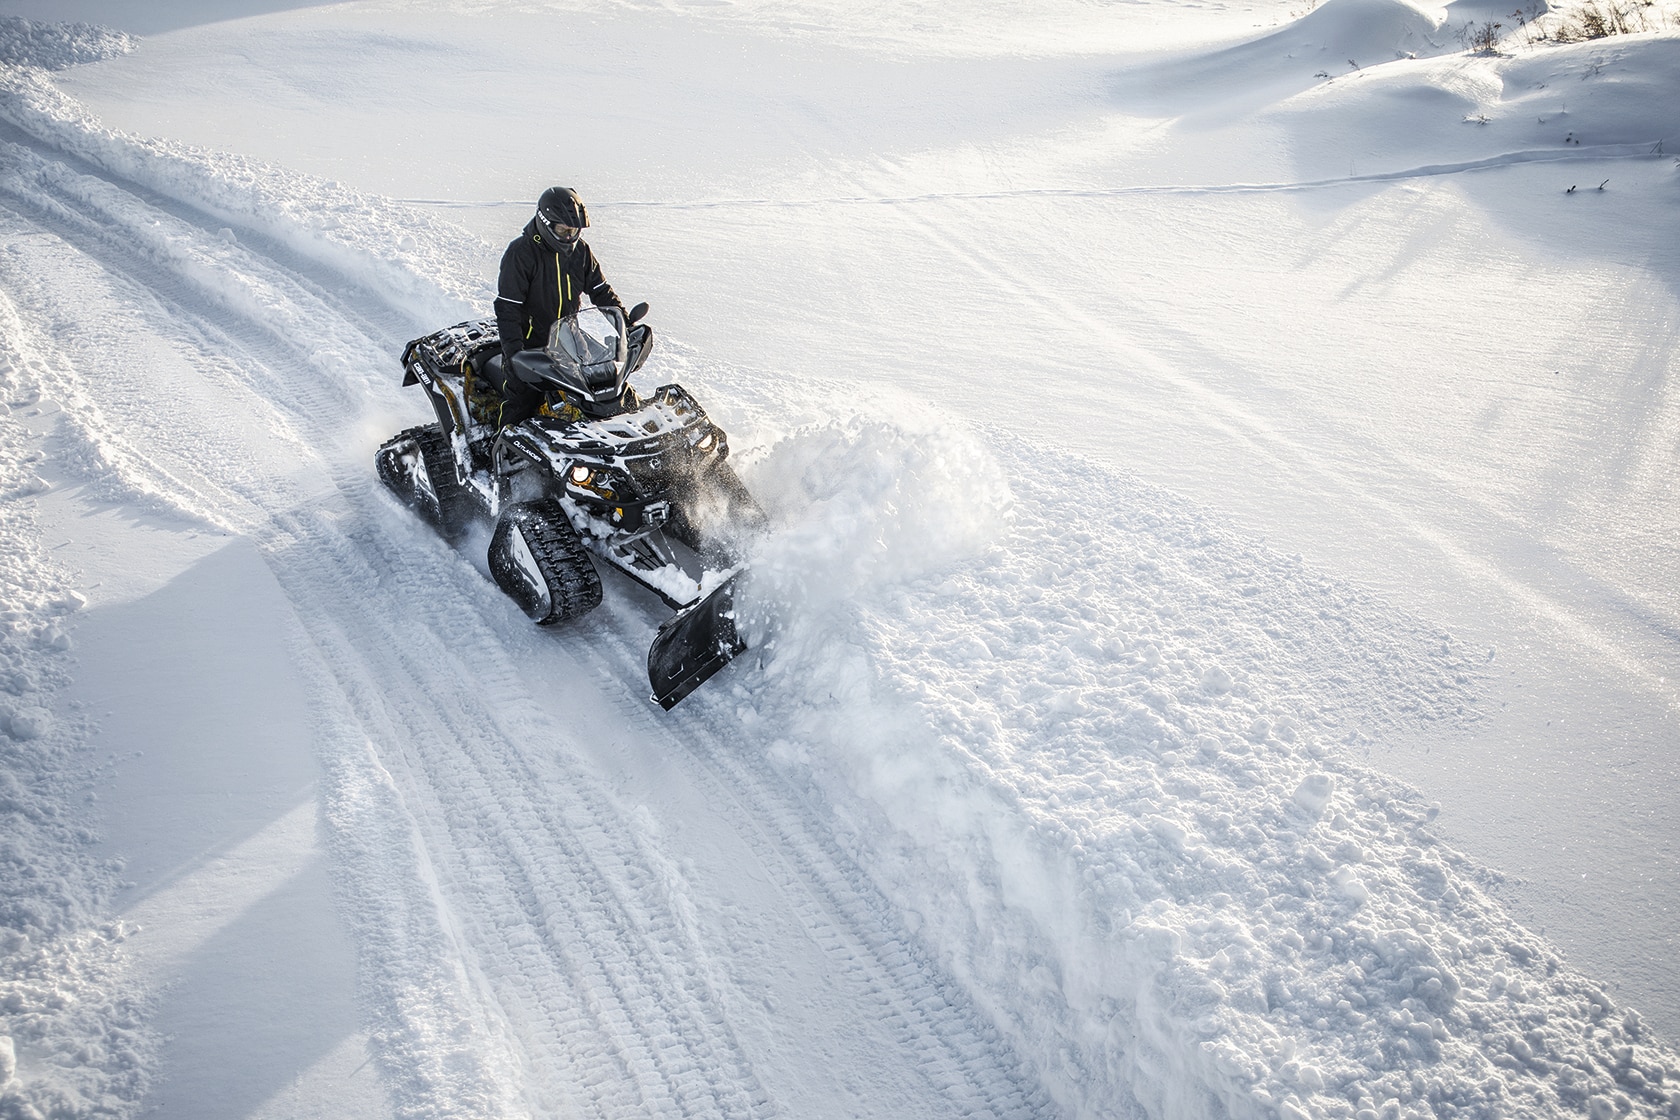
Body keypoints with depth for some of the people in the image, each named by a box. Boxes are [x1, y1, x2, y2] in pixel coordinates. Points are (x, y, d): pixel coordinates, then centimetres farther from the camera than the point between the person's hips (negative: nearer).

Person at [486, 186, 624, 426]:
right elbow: (507, 308, -17)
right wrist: (514, 352, -27)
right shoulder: (520, 253, -15)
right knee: (520, 409, -2)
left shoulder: (581, 251, 1)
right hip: (529, 346, -5)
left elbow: (601, 291, 10)